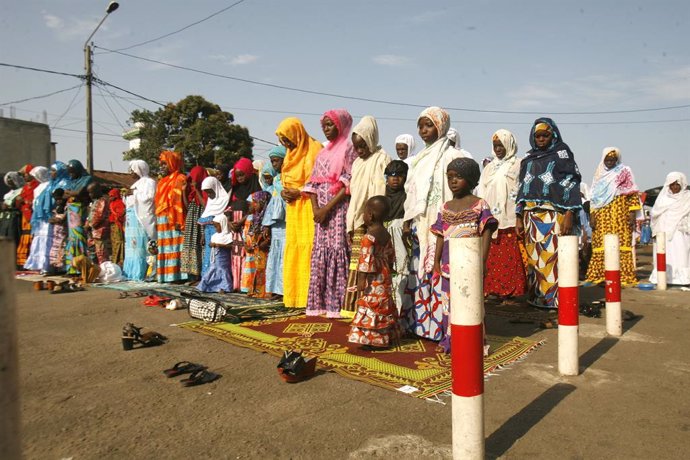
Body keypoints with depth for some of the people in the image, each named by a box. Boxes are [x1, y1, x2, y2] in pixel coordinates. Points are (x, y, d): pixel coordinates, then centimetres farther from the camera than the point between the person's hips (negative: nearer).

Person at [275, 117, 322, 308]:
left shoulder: (314, 149, -7)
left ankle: (308, 297, -5)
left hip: (308, 208, -8)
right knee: (292, 251, 6)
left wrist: (298, 192, -14)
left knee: (307, 250, -10)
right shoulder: (292, 152, 18)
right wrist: (285, 191, 4)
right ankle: (294, 297, 13)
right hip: (293, 208, 8)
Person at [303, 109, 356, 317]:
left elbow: (349, 183, -10)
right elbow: (313, 183, 14)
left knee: (337, 250, -10)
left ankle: (337, 303, -5)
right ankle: (320, 302, 10)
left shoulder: (348, 148, 0)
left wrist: (327, 208, -15)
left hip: (339, 206, -6)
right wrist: (315, 208, -2)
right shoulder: (323, 152, 20)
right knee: (320, 252, 4)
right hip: (321, 208, 7)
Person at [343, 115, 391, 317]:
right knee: (356, 264, 5)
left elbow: (381, 194, -10)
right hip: (357, 221, 6)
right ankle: (354, 307, 11)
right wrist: (350, 224, 12)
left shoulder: (381, 160, -4)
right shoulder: (358, 163, 17)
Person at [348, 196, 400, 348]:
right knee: (384, 306, 16)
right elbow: (390, 255, 17)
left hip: (374, 279, -9)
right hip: (385, 276, 9)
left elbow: (366, 259, -22)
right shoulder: (386, 234, 8)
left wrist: (361, 279, -18)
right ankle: (386, 337, 25)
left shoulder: (369, 236, -19)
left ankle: (373, 339, 1)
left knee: (372, 307, -3)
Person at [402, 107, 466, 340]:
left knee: (439, 275, -7)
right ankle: (420, 323, 18)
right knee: (419, 273, 9)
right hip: (420, 226, 8)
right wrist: (407, 222, 12)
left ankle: (440, 326, 1)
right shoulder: (420, 159, 18)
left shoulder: (451, 156, -5)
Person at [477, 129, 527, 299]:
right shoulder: (489, 167, 19)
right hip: (491, 220, 4)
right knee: (493, 257, 2)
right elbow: (481, 192, 16)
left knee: (511, 257, -5)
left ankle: (512, 290, 0)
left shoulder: (518, 165, 4)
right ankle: (495, 289, 7)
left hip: (510, 220, -4)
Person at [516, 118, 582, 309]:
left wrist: (570, 214, -14)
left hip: (555, 215, -4)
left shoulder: (562, 153, 5)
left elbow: (571, 183, -3)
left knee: (554, 256, -8)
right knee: (534, 257, 4)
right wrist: (519, 217, 10)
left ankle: (556, 298, -1)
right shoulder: (528, 158, 18)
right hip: (531, 216, 4)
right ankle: (537, 297, 11)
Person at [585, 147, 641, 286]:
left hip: (620, 216, -3)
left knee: (621, 244, -6)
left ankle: (623, 275, -3)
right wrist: (592, 216, 6)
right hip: (602, 218, 3)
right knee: (601, 246, 0)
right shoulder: (599, 174, 15)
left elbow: (633, 194, 1)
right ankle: (601, 275, 5)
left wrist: (632, 213, -8)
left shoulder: (624, 172, 5)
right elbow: (594, 197, 15)